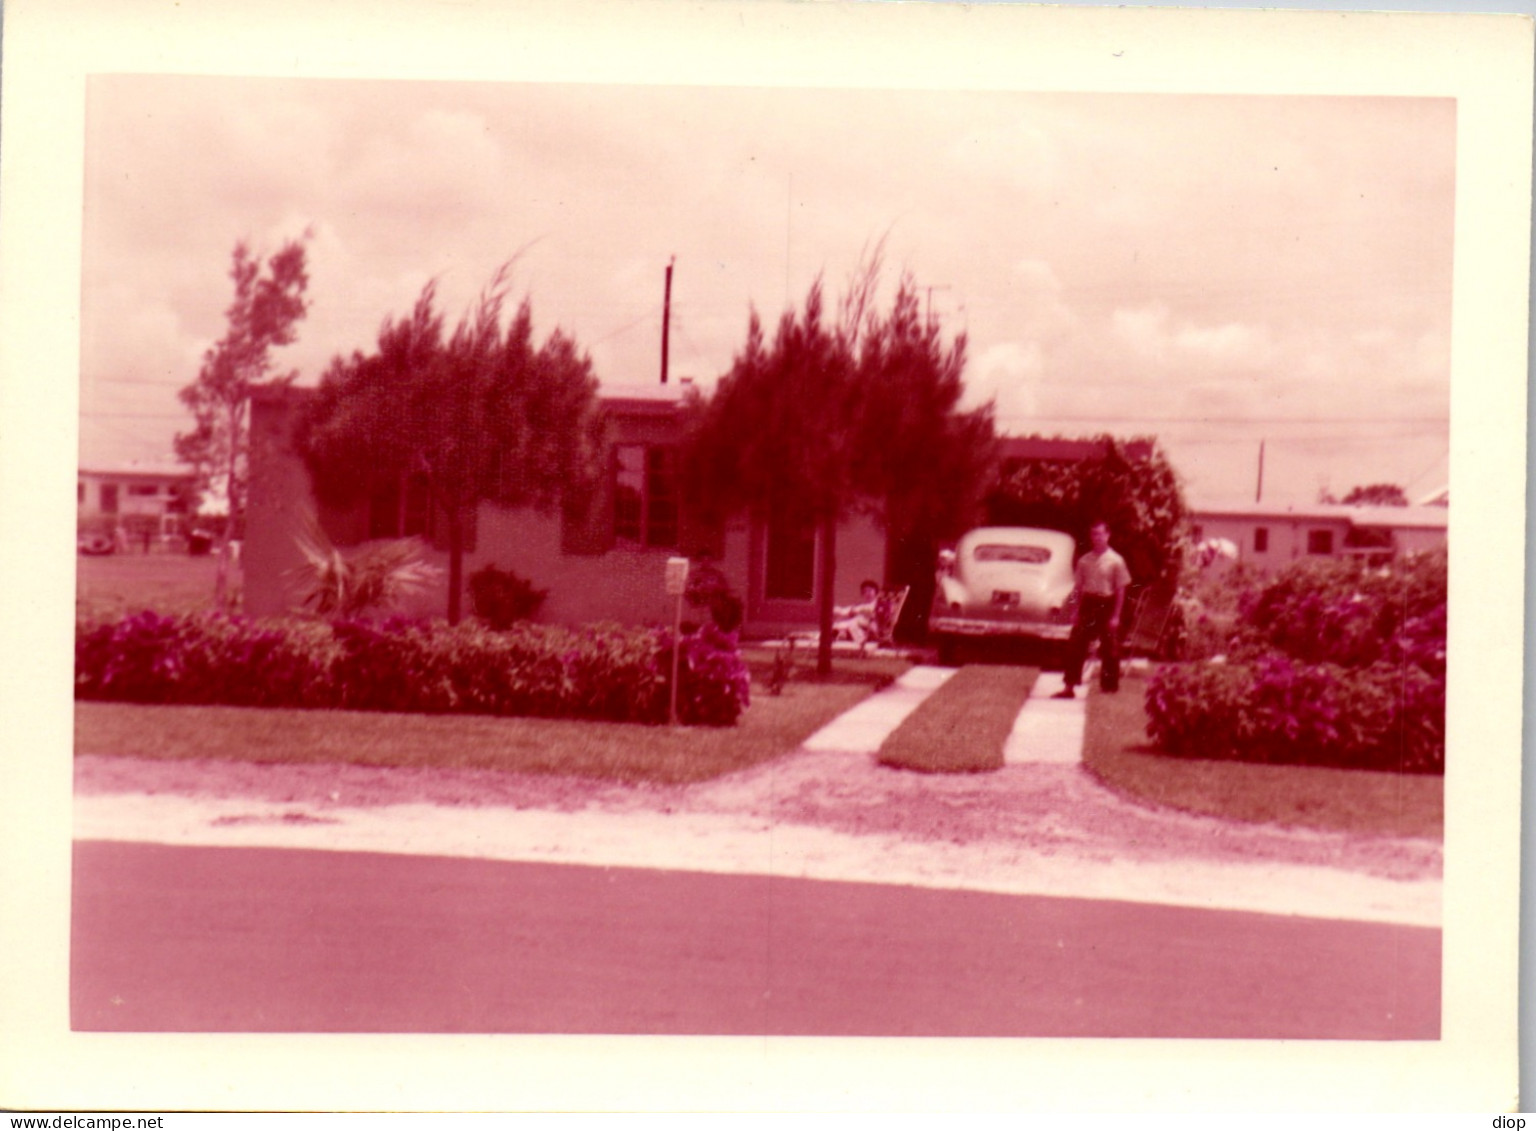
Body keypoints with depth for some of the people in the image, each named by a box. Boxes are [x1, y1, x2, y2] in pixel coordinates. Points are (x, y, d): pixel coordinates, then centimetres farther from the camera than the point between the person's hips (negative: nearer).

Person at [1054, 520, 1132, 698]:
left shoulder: (1116, 561, -4)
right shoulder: (1084, 560, 7)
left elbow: (1120, 590, -4)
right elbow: (1079, 588, 11)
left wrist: (1115, 616, -10)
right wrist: (1077, 612, 5)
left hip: (1106, 605, -3)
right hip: (1087, 605, 3)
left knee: (1109, 649, 3)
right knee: (1076, 645, -1)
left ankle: (1109, 686, 14)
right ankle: (1070, 686, 4)